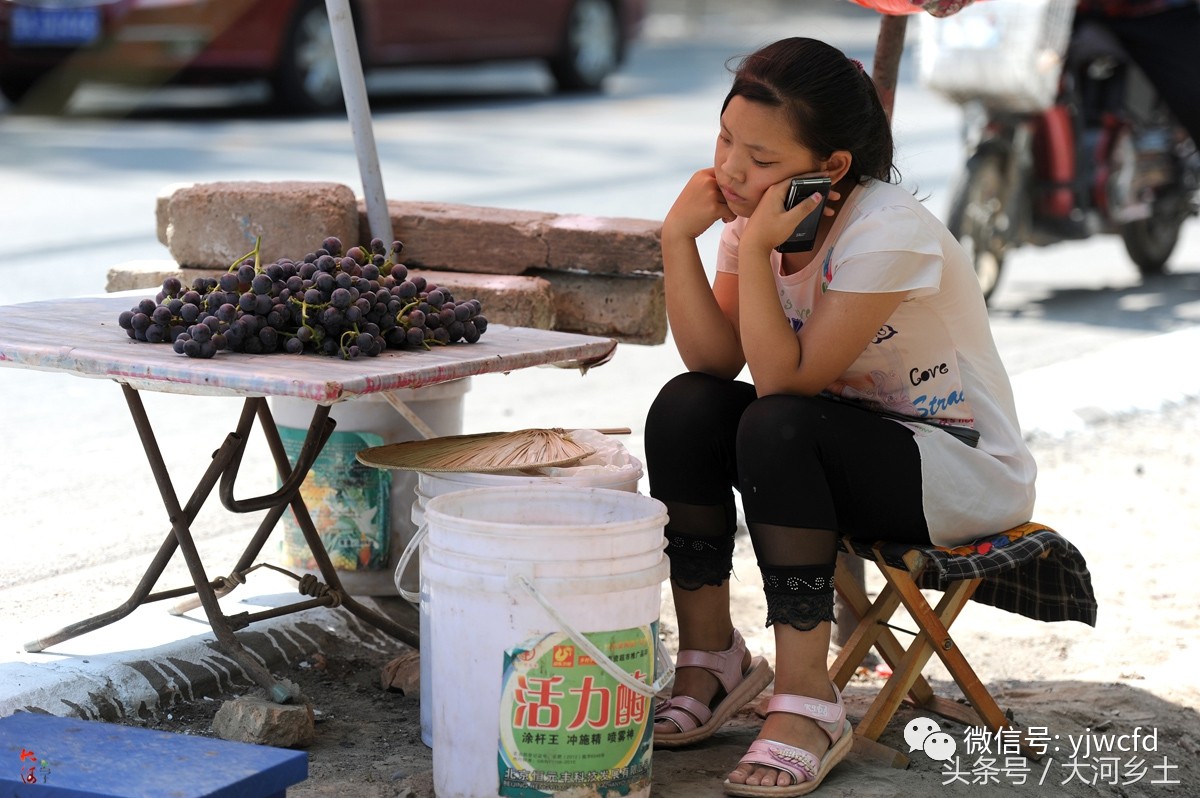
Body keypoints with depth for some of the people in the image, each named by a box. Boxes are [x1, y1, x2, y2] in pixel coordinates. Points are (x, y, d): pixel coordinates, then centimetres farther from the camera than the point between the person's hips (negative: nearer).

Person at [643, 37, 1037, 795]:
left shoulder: (889, 231, -26)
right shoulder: (754, 212, -4)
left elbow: (783, 379, -29)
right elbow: (716, 361, -13)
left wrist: (755, 250, -31)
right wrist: (679, 238, -22)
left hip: (968, 471, -7)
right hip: (851, 434, 7)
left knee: (778, 427, -33)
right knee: (684, 407, -16)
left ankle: (808, 702, -26)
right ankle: (711, 656, -3)